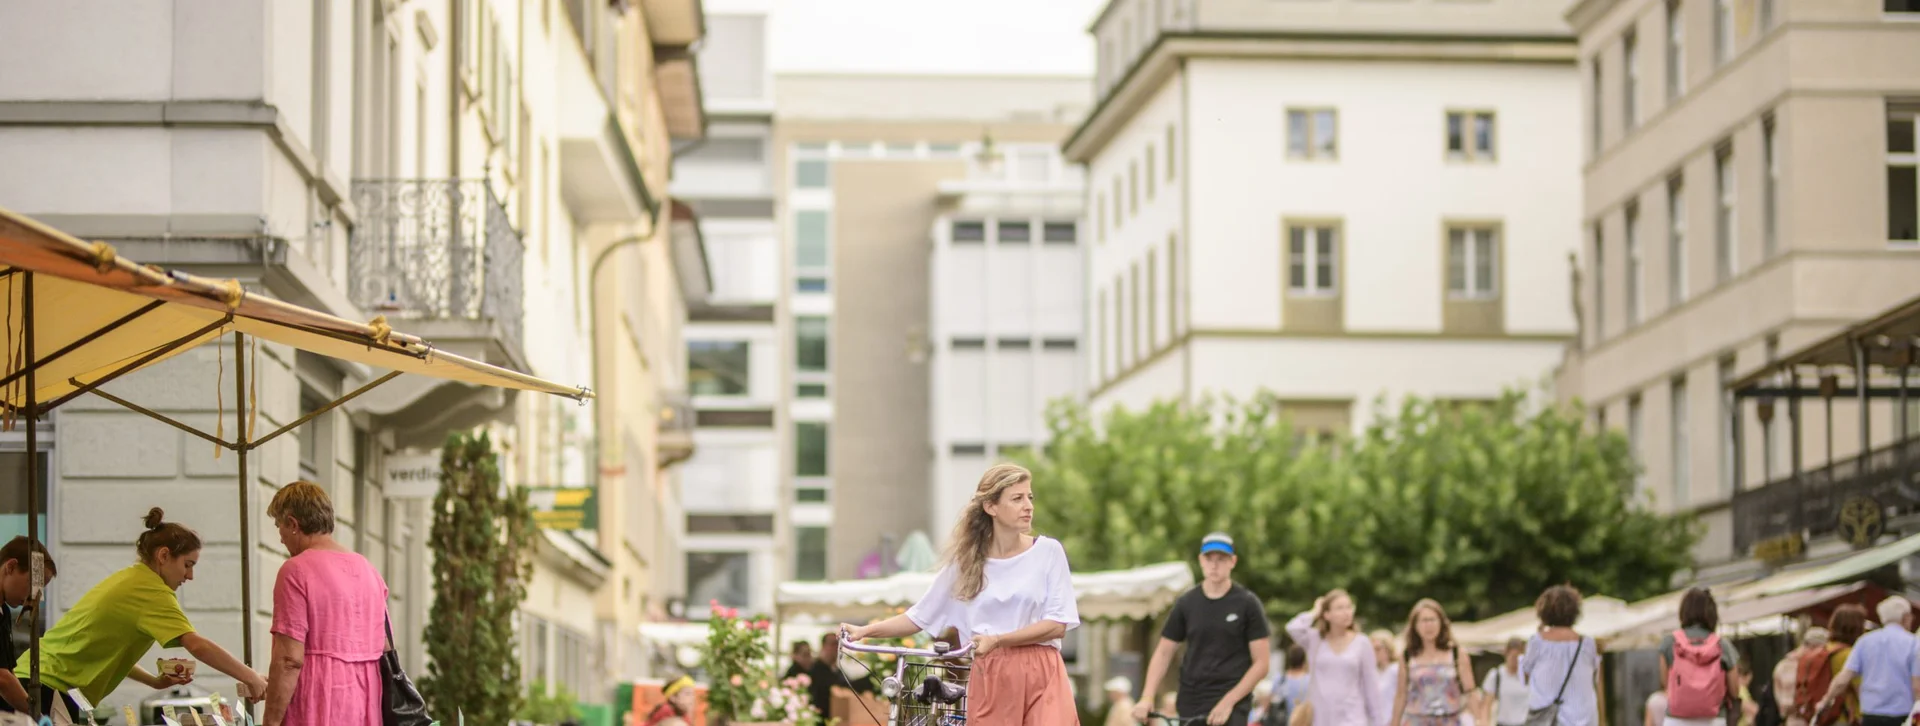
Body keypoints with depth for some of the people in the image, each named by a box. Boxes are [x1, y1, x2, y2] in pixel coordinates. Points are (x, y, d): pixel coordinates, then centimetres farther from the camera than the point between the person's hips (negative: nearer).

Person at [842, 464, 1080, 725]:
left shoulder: (1048, 551, 2)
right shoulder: (965, 562, 9)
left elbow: (1057, 624, -4)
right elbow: (920, 616, 12)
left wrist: (998, 640, -14)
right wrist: (865, 631, -1)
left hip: (1041, 677, -2)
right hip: (989, 680, 2)